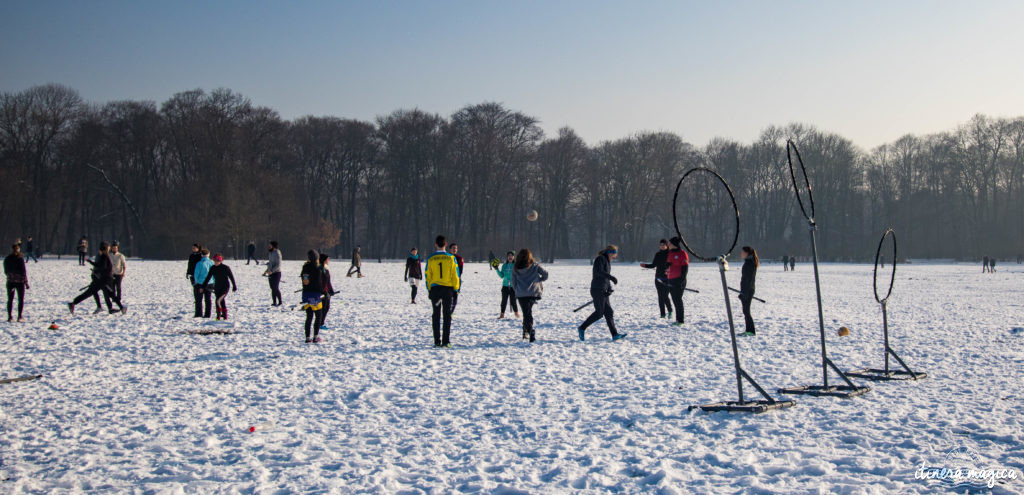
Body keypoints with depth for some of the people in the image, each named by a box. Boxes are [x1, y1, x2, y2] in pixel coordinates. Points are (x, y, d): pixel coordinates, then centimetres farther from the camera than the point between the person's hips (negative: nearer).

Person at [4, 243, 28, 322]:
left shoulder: (6, 259, 1)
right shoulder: (20, 259, -13)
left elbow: (6, 272, 9)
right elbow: (24, 272, -13)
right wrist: (26, 283, -8)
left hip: (10, 282, 4)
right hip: (20, 281, -4)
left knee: (10, 300, 12)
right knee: (21, 300, 6)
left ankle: (10, 317, 9)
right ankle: (20, 317, 2)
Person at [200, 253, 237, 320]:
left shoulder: (226, 268, -11)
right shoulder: (212, 268, 2)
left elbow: (231, 277, -3)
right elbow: (208, 278, 7)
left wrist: (234, 287, 3)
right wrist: (203, 286, 5)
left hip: (225, 287, -5)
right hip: (217, 287, 5)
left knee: (218, 301, -18)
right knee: (222, 301, 11)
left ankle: (219, 315, -7)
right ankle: (225, 316, 22)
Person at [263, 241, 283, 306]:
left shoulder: (277, 254, -13)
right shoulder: (270, 253, 13)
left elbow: (278, 265, -19)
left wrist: (272, 271, -25)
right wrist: (267, 270, 15)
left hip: (276, 273, -8)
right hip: (271, 273, 8)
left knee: (276, 288, -10)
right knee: (272, 289, 7)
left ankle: (280, 301, -1)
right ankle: (274, 302, 11)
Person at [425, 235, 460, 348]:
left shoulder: (430, 259, -2)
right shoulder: (451, 258, -4)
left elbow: (428, 276, 1)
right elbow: (455, 275, -3)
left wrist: (429, 291, 8)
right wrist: (456, 290, 4)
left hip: (434, 289, 1)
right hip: (448, 288, -1)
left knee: (436, 315, 7)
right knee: (447, 315, 4)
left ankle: (437, 341, 5)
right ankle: (446, 341, -1)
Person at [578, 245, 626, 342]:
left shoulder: (607, 261, 19)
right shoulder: (600, 259, -10)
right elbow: (599, 272, -26)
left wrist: (609, 288, 7)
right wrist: (611, 277, -33)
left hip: (603, 290, 10)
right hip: (597, 289, -10)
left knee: (609, 312, 5)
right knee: (599, 313, -7)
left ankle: (614, 334, 3)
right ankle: (582, 328, 5)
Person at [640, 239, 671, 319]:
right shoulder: (657, 255, 11)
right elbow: (653, 265, 15)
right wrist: (645, 265, 0)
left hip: (667, 279, -5)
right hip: (658, 278, 5)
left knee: (665, 296, -11)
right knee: (660, 297, 4)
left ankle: (670, 311, 13)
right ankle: (663, 314, 10)